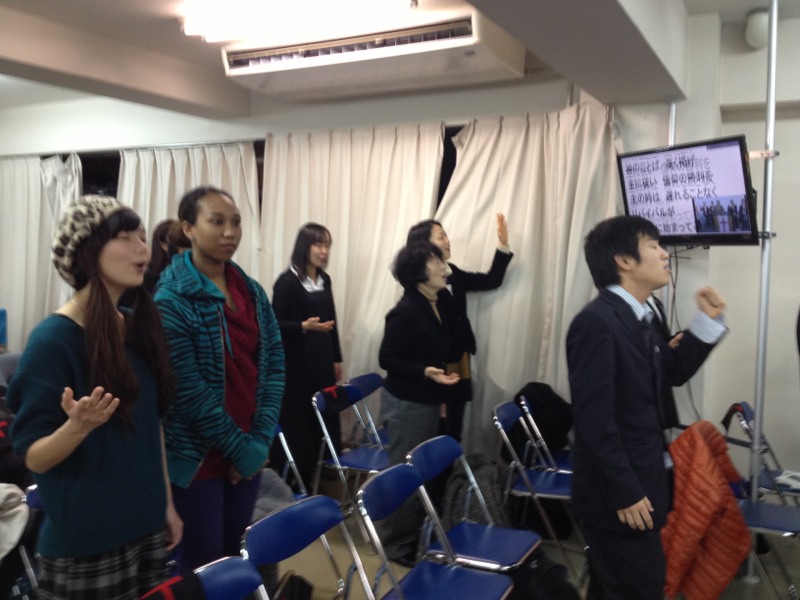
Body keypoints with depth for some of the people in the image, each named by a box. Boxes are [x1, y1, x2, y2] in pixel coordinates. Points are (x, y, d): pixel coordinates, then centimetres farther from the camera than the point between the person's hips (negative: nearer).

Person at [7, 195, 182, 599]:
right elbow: (33, 457, -13)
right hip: (85, 542, -6)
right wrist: (77, 427, -33)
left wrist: (167, 503, 13)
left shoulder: (138, 327, 3)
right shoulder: (53, 339, -16)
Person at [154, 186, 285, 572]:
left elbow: (274, 364, 3)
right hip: (197, 456, -6)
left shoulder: (252, 291, 5)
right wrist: (241, 448, -12)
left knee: (235, 559, 17)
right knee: (201, 568, 7)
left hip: (248, 453, 6)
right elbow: (188, 391, -17)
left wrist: (260, 441, -6)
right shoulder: (171, 300, -14)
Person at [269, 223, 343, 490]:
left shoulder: (324, 280, 9)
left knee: (321, 419, 9)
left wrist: (337, 359, 16)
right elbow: (275, 324, -13)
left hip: (321, 361, 7)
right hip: (294, 363, -7)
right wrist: (303, 326, -28)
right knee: (294, 422, 0)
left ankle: (310, 478, 23)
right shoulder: (287, 280, -11)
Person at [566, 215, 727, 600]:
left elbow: (675, 372, 21)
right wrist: (625, 494, -22)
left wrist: (708, 320, 9)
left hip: (635, 486, 10)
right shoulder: (597, 322, -23)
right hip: (619, 497, -10)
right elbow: (594, 421, -26)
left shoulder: (634, 319, 8)